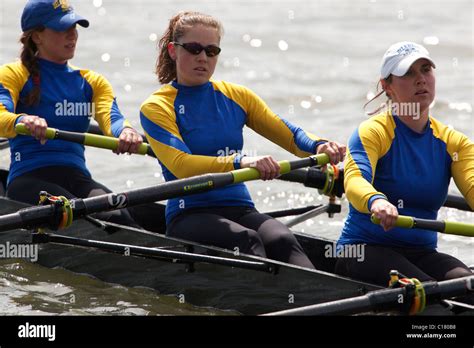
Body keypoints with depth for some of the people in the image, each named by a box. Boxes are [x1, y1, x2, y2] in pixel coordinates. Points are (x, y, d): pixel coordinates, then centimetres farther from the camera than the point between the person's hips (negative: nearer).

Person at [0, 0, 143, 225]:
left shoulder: (92, 82, 23)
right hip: (28, 179, -4)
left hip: (77, 178, 4)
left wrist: (125, 131, -24)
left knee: (119, 216, -30)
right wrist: (22, 120, -36)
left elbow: (110, 118, 2)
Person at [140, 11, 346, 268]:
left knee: (282, 241, -29)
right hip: (189, 216, -3)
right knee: (246, 239, -34)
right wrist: (240, 162, -30)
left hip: (240, 209, 3)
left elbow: (291, 136, 12)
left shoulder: (235, 96, 16)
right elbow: (182, 165, -15)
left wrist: (320, 147, -12)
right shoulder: (156, 107, 1)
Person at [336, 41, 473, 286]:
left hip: (421, 253, 4)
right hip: (364, 248, -4)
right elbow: (354, 179, -24)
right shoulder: (373, 132, -3)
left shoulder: (454, 142, 10)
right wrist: (376, 201, -49)